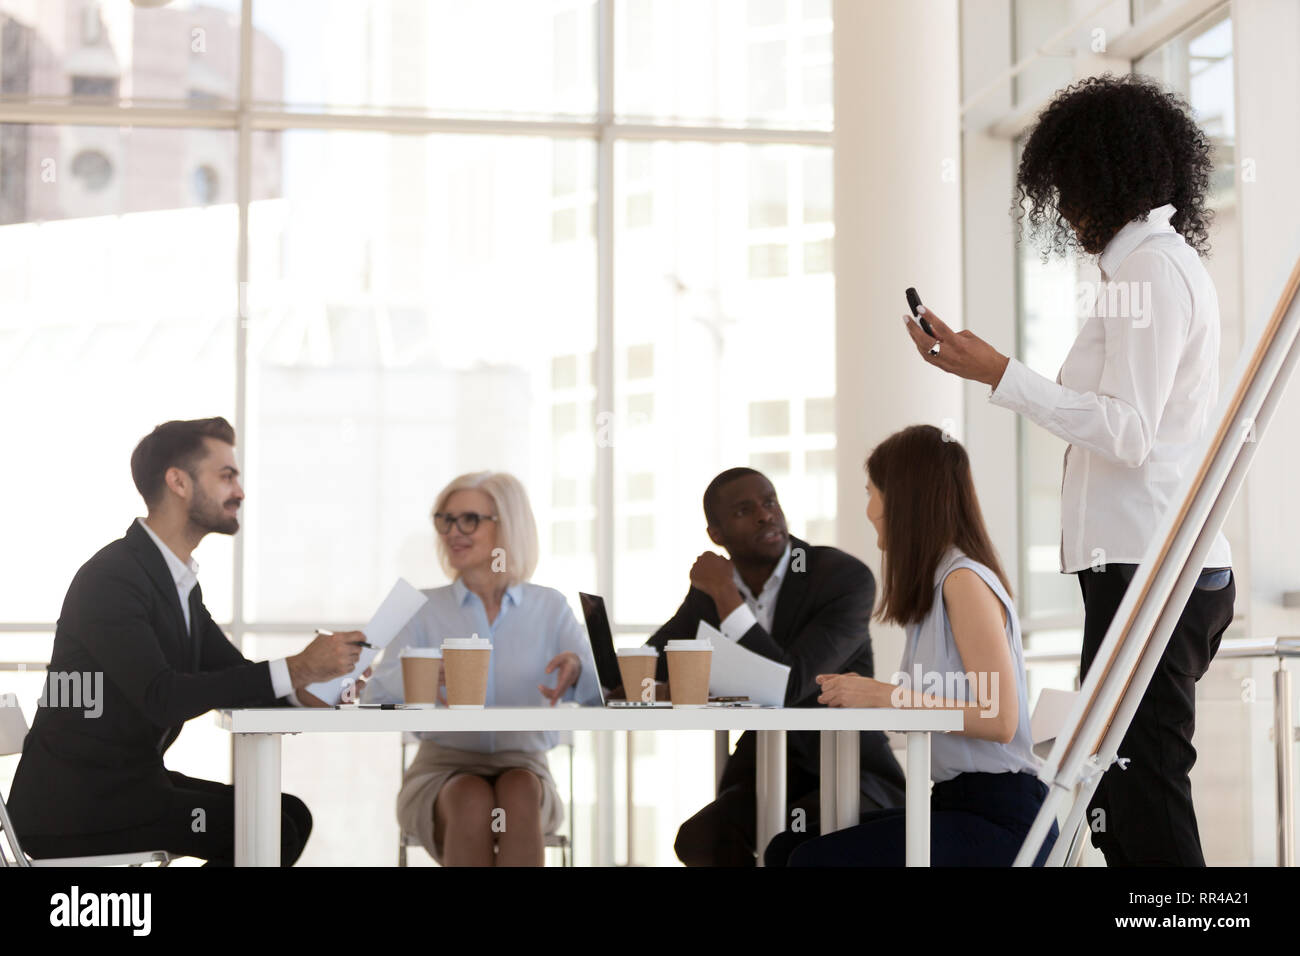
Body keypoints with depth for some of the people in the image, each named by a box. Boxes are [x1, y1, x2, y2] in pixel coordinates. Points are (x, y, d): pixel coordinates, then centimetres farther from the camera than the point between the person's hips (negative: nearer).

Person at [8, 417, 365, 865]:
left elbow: (233, 674, 12)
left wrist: (309, 685, -9)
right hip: (75, 807, -10)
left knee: (291, 814, 0)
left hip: (135, 782, 10)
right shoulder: (110, 578, -18)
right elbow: (162, 698, -29)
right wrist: (296, 668, -29)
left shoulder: (179, 581, 13)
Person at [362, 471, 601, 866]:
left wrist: (576, 669, -29)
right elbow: (374, 700, -6)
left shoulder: (549, 607, 7)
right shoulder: (425, 609, 7)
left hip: (523, 771, 0)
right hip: (442, 772, 0)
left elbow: (603, 693, -5)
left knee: (519, 791, -34)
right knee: (473, 800, -34)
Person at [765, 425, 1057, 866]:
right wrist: (863, 695, 5)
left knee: (816, 860, -21)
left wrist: (887, 696, -16)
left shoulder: (966, 581, -12)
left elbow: (999, 720, -19)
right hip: (952, 801, 9)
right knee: (786, 848, -1)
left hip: (1000, 817, -9)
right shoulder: (935, 583, 16)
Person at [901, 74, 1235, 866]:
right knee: (1135, 801, 10)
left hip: (1145, 572, -10)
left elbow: (1127, 431, -18)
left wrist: (998, 374, -16)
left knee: (1138, 808, -11)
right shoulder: (1172, 260, 20)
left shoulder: (1148, 269, -10)